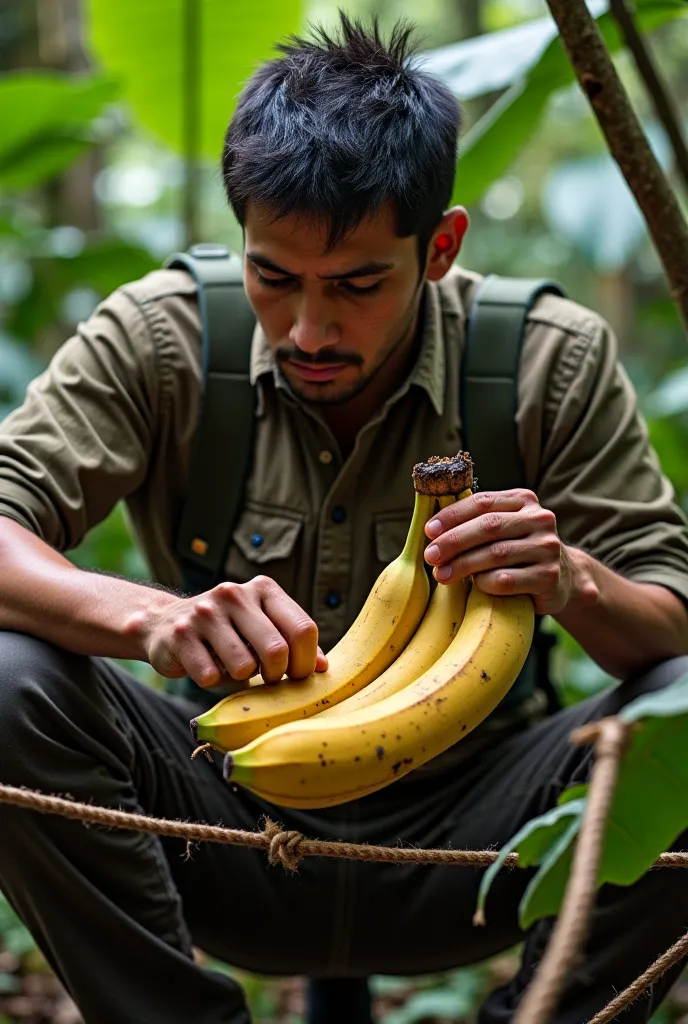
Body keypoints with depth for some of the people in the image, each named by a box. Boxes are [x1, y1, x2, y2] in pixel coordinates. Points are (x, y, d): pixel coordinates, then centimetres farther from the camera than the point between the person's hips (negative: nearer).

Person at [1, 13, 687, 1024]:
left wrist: (577, 584, -34)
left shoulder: (555, 362, -11)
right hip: (228, 819, 0)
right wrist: (150, 617, -40)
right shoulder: (155, 340, -11)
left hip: (462, 836, 0)